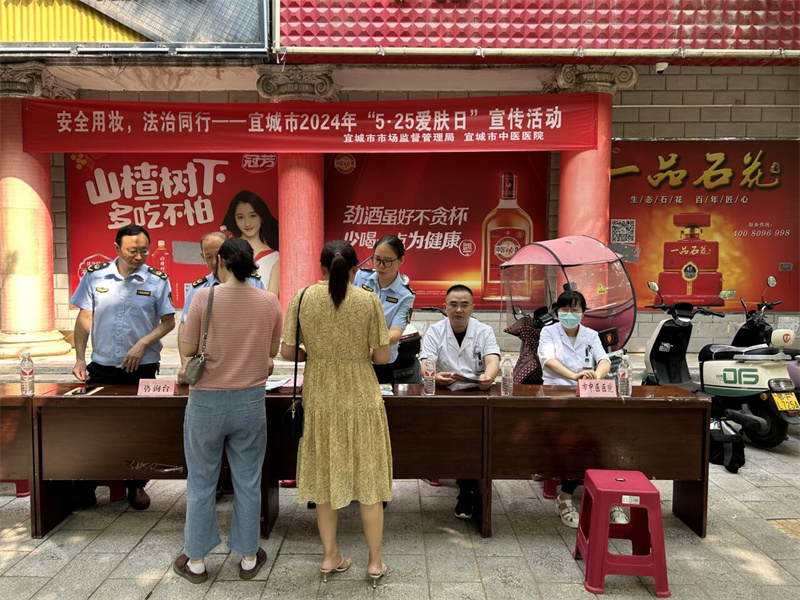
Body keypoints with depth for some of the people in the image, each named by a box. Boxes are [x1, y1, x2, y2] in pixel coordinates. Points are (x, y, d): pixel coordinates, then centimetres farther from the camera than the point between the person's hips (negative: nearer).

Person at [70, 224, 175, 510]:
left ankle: (136, 486, 26)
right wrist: (80, 358, -1)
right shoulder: (94, 276, 1)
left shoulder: (157, 280, -3)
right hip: (101, 366, 1)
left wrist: (142, 344, -15)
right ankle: (85, 484, 25)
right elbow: (84, 319, 5)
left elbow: (168, 322, -1)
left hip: (142, 368, -1)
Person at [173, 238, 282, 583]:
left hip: (207, 401, -2)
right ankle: (249, 558, 27)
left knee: (201, 484, 13)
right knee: (248, 483, 13)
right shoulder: (269, 301, -5)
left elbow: (186, 350, -7)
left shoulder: (205, 297, -13)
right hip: (251, 402, 2)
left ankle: (195, 561, 28)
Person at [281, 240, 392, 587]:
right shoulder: (369, 300, -10)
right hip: (361, 400, -2)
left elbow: (287, 352, -3)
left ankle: (330, 557, 30)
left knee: (325, 477, 16)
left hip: (320, 400, 2)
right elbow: (383, 356, -8)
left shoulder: (302, 298, -6)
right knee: (368, 479, 11)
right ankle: (375, 562, 23)